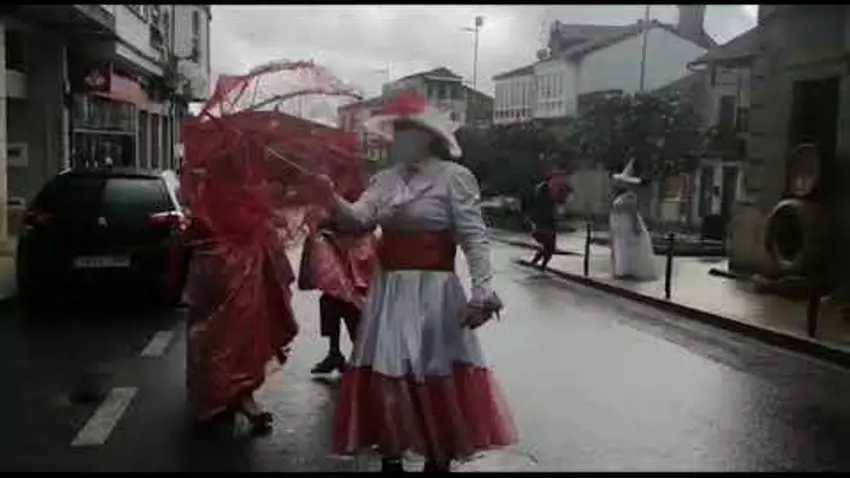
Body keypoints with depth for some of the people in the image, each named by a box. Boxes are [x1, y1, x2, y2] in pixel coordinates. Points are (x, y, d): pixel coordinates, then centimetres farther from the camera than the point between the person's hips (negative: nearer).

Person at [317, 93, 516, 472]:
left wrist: (482, 291, -20)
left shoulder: (453, 176, -7)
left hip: (432, 291, -6)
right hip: (388, 291, 6)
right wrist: (331, 194, -19)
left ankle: (438, 460, 21)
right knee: (384, 377, 9)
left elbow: (474, 238, -12)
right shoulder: (385, 179, 11)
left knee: (437, 380, 3)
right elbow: (359, 217, -1)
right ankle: (391, 456, 26)